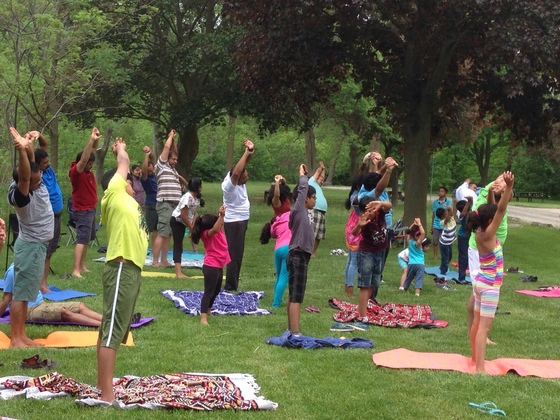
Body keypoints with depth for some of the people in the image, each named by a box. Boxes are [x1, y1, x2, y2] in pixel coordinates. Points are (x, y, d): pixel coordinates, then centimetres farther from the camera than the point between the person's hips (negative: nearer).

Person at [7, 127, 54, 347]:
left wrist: (28, 146, -21)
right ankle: (15, 339, -4)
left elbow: (31, 163, -1)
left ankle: (21, 335, 16)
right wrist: (22, 150, -51)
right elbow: (23, 176, -40)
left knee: (26, 293, 11)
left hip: (37, 245, 9)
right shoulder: (20, 195, -23)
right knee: (21, 293, -6)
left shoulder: (37, 184, -1)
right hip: (30, 246, -9)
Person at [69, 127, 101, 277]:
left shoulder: (88, 170, 3)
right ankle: (76, 270, -16)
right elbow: (83, 158, -34)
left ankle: (82, 266, 19)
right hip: (82, 211, -9)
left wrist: (96, 140, -9)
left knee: (86, 239, 13)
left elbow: (92, 152, 8)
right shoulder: (76, 172, -18)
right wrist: (91, 140, -39)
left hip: (91, 209, 9)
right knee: (82, 240, -13)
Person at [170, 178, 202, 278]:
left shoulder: (197, 197, 0)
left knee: (178, 246, 13)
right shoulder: (187, 197, -27)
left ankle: (178, 272, 18)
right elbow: (184, 215, -26)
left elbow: (194, 213, 3)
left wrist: (193, 225, -8)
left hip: (183, 223, 9)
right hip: (176, 221, -9)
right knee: (178, 245, -13)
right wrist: (191, 227, -17)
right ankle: (178, 273, -18)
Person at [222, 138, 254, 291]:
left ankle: (233, 283, 22)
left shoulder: (240, 182, 0)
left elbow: (244, 164, 0)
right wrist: (246, 153, -37)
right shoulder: (229, 185, -24)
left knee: (238, 254, 14)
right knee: (234, 255, -7)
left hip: (241, 221, 9)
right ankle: (230, 287, -3)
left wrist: (250, 152, -21)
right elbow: (236, 172, -40)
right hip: (234, 223, -9)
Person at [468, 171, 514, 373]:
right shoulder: (487, 235, -21)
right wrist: (509, 187, -36)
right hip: (490, 286, -9)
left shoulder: (480, 232, 1)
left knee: (477, 323, 18)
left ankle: (475, 358, 31)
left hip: (481, 282, 9)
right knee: (484, 326, -10)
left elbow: (493, 209, 13)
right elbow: (501, 210, -31)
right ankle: (480, 368, -12)